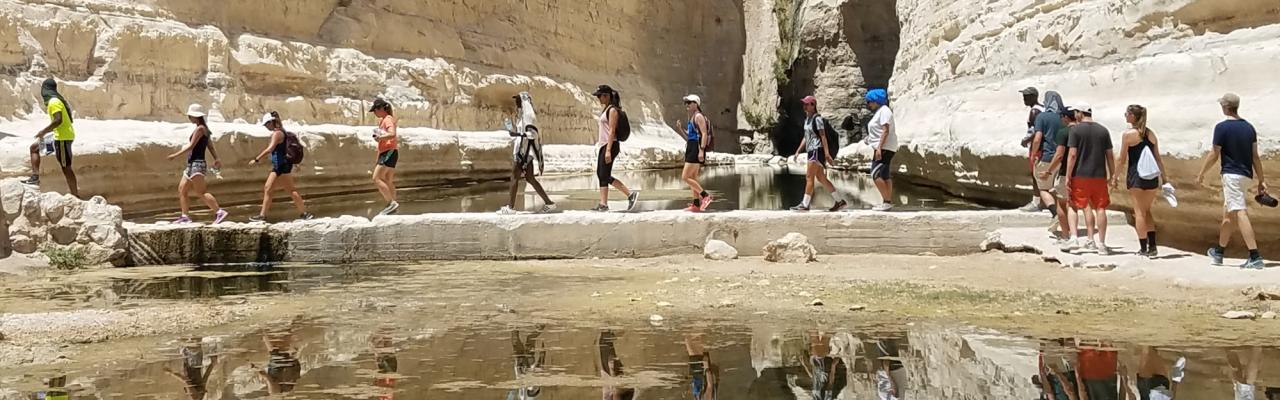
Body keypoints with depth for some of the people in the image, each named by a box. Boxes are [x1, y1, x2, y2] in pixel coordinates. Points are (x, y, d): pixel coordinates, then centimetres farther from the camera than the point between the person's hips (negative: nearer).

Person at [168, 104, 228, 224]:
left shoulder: (200, 129, -11)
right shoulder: (203, 129, 18)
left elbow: (191, 146, -15)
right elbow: (210, 146, 13)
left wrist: (175, 155, -10)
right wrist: (216, 159, 5)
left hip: (197, 164, -10)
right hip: (192, 164, 10)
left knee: (201, 192, -16)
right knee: (181, 190, 11)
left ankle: (219, 212, -22)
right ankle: (185, 216, 13)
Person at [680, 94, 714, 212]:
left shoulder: (699, 116, -9)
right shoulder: (692, 118, 21)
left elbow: (704, 134, -19)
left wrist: (701, 150, -26)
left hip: (696, 150, -10)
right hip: (691, 149, 10)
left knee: (685, 177, -13)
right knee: (692, 178, 9)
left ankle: (706, 195, -12)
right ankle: (696, 204, 11)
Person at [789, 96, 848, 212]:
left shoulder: (817, 119, -11)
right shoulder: (807, 119, 16)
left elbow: (823, 136, -16)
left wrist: (826, 152, -21)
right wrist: (798, 151, 17)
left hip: (817, 150, -10)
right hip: (811, 150, 10)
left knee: (809, 176, -11)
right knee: (821, 178, 10)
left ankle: (805, 204, -10)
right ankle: (840, 201, 15)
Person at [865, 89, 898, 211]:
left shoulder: (884, 111, -13)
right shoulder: (880, 111, 18)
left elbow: (886, 131, -21)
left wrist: (879, 147, -26)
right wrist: (869, 138, 13)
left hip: (884, 148, -11)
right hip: (882, 148, 11)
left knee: (876, 174, -15)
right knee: (885, 176, 10)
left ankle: (887, 202, -14)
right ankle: (888, 202, 12)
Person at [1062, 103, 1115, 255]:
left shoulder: (1076, 130, -5)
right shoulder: (1103, 130, 7)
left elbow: (1072, 154, -11)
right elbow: (1110, 155, 7)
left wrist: (1068, 176, -8)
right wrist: (1111, 174, 17)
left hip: (1081, 175, -3)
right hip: (1100, 175, 3)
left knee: (1086, 206, 9)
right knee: (1100, 208, 5)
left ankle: (1091, 240, 3)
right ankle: (1101, 244, 5)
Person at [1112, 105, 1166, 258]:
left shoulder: (1129, 134, -5)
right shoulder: (1151, 134, 10)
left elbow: (1122, 160, -4)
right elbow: (1158, 159, 10)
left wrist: (1115, 176, 7)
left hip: (1136, 176, -5)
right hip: (1152, 177, 5)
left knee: (1139, 212, 2)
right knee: (1147, 211, 16)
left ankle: (1143, 248, 2)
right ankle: (1152, 247, 11)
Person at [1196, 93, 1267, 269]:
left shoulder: (1222, 127, -11)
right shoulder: (1249, 127, 8)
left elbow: (1214, 155, -8)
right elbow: (1255, 156, 8)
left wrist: (1201, 174, 3)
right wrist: (1261, 180, 11)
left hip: (1231, 174, -8)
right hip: (1245, 174, 8)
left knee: (1240, 213, -14)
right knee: (1228, 214, 19)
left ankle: (1255, 257, -23)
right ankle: (1219, 252, 32)